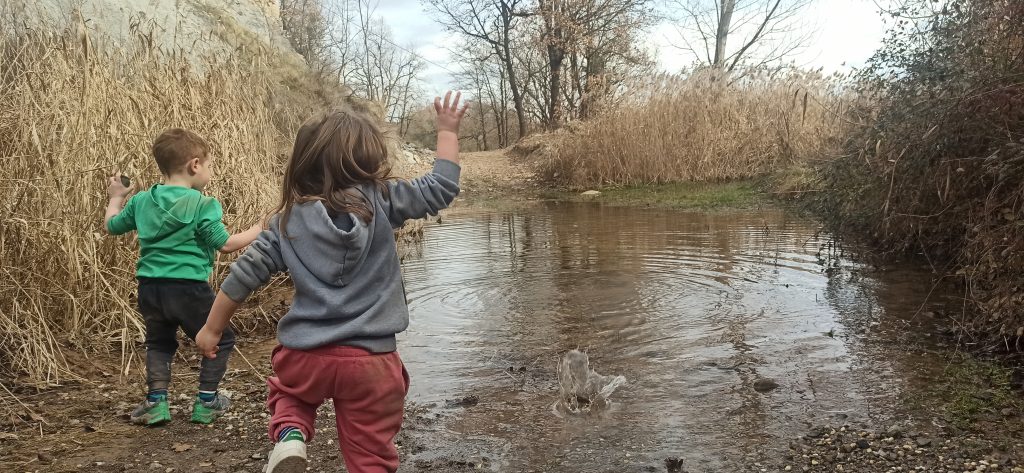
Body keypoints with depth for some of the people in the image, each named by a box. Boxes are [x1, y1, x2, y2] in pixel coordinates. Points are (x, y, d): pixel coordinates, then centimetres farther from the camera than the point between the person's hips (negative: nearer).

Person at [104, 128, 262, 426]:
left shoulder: (141, 201, 7)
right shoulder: (202, 205, -11)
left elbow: (112, 226, 20)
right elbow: (225, 245, -12)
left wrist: (115, 197, 37)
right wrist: (260, 229, -1)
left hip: (150, 288, 6)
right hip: (188, 288, -5)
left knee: (159, 342, 27)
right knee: (220, 339, 15)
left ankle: (156, 400, 16)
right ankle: (206, 402, 15)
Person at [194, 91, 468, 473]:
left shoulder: (288, 219, 1)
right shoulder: (380, 202, -8)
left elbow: (246, 273, 4)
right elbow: (441, 187, -2)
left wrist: (212, 329, 16)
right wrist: (447, 130, 9)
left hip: (305, 355, 2)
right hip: (370, 359, -2)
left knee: (288, 391, 36)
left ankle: (289, 436, 7)